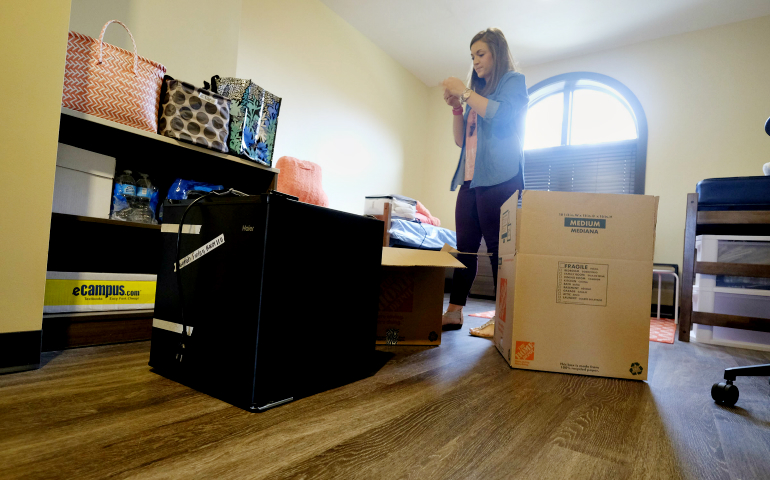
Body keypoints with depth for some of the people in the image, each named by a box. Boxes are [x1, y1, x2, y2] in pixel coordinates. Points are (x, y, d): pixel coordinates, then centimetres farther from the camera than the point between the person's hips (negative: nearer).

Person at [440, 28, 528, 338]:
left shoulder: (514, 81, 8)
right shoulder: (478, 91, 27)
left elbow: (501, 113, -13)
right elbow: (461, 139, 24)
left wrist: (465, 92, -5)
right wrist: (456, 107, 11)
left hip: (499, 177, -7)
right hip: (470, 178, 7)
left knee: (498, 246, -9)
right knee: (465, 245, 3)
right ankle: (454, 312, 6)